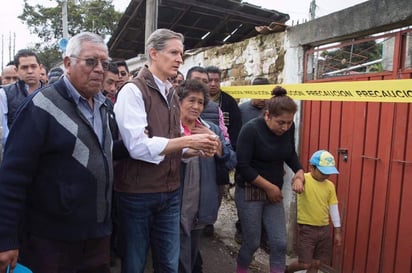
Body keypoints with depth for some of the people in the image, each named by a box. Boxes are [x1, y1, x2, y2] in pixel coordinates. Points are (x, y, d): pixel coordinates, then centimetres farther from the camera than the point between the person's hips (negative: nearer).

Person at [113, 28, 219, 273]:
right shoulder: (133, 91, -12)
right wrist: (188, 140, -20)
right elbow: (138, 146, -23)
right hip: (138, 194, -6)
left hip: (170, 193, 7)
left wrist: (197, 148, -6)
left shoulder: (172, 94, 11)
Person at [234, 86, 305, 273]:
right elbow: (243, 167, -20)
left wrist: (299, 172, -4)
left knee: (279, 243, 3)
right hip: (249, 192, -5)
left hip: (274, 192, 5)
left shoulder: (289, 128, -3)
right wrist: (269, 186, -14)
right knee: (252, 243, 7)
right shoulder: (251, 130, -19)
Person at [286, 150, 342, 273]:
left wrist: (337, 232, 12)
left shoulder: (330, 185, 4)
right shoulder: (304, 179, -13)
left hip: (324, 229, 5)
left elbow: (334, 208, 10)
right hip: (306, 229, -5)